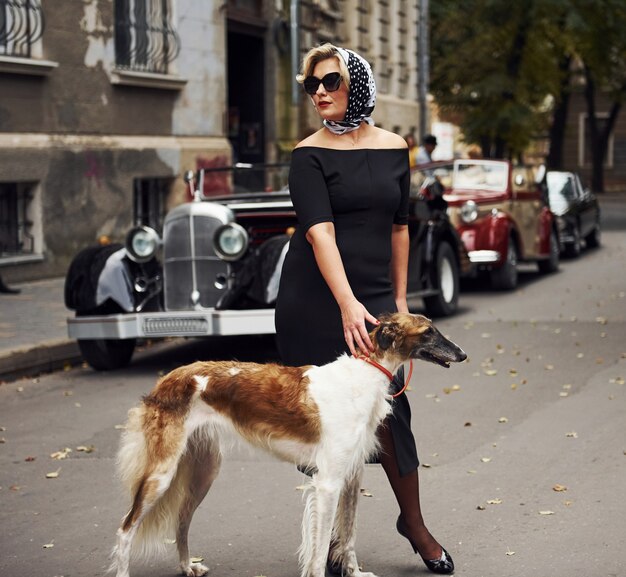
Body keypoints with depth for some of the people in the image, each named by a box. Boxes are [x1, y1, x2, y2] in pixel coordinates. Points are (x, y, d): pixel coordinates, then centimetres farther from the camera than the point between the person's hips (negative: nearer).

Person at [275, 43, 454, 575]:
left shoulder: (393, 147, 9)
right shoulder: (310, 155, -5)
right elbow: (320, 232, -17)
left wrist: (400, 297, 17)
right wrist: (348, 305, -28)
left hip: (373, 294, 3)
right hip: (315, 297, -3)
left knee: (387, 405, -3)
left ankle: (414, 522, 17)